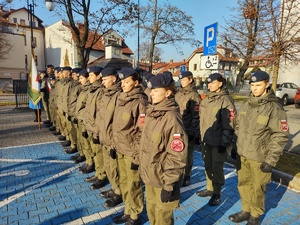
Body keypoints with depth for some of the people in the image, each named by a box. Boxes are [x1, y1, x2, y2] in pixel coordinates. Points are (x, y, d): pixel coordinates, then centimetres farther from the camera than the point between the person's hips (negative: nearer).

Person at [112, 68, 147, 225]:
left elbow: (143, 131, -17)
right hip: (120, 149, 8)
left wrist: (137, 155, -16)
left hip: (132, 151, -7)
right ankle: (128, 211, 40)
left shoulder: (140, 102, -16)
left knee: (133, 185, 8)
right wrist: (115, 144, 16)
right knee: (123, 182, 20)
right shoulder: (121, 99, 8)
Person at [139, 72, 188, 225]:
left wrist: (169, 185, -18)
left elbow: (177, 156, -22)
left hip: (163, 179, -7)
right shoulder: (151, 113, 2)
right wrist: (142, 167, 16)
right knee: (151, 211, 26)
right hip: (149, 176, 7)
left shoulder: (172, 118, -24)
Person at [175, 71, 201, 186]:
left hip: (188, 130, -6)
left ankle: (186, 177, 25)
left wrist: (196, 133, -15)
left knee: (187, 154, 8)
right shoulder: (178, 93, 10)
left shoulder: (194, 95, -10)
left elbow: (196, 116, -13)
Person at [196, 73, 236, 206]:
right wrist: (200, 135, 15)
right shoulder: (207, 99, 10)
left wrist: (224, 142, -18)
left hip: (218, 141, -7)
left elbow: (229, 124, -17)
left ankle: (217, 193, 23)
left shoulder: (226, 100, -13)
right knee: (208, 165, 18)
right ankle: (210, 188, 36)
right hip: (205, 139, 7)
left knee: (217, 167, 6)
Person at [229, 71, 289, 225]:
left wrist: (271, 160, -15)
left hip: (260, 158, -5)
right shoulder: (246, 105, 5)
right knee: (243, 184, 17)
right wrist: (235, 147, 13)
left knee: (257, 188, 11)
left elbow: (281, 136, -13)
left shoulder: (274, 108, -13)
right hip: (242, 155, 5)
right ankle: (246, 211, 38)